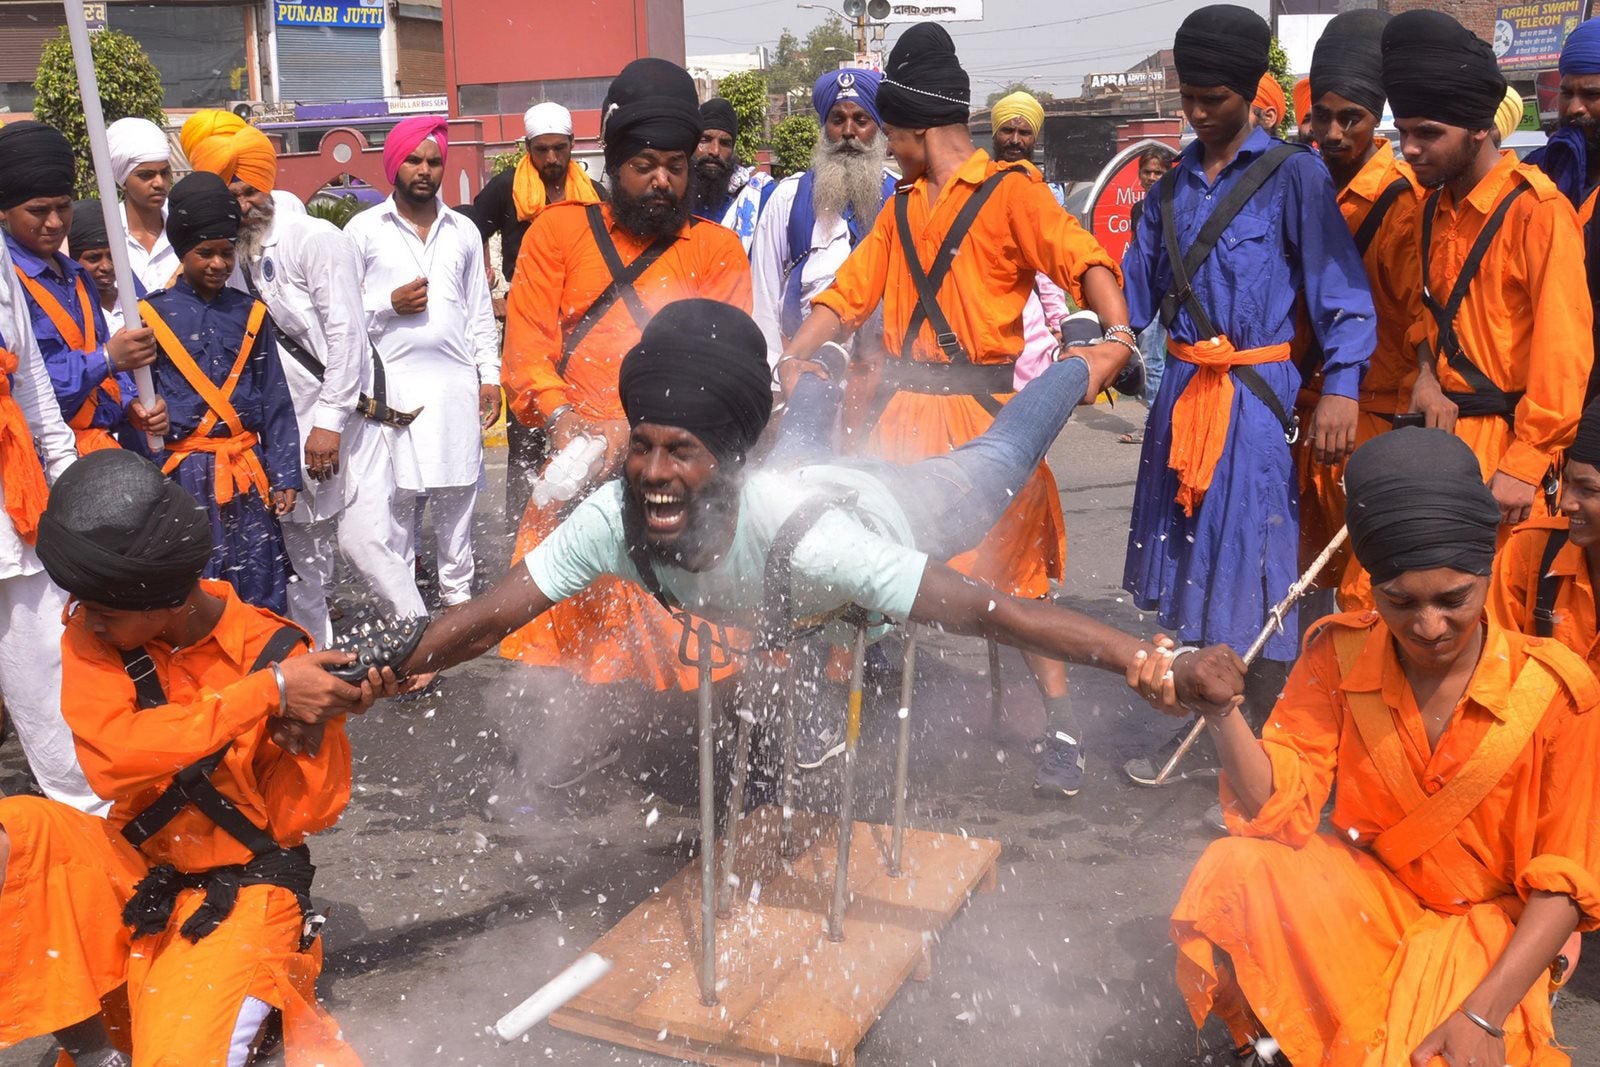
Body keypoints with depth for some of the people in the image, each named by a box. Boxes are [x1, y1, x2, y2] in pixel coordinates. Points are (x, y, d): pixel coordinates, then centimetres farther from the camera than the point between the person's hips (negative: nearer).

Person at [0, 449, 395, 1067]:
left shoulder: (273, 651, -15)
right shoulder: (91, 640, -8)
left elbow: (301, 818, -12)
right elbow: (111, 759, -27)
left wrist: (321, 722, -30)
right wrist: (265, 692, -31)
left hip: (241, 892, -4)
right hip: (133, 876, 4)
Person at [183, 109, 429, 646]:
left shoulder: (314, 239, -7)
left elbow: (346, 334, -12)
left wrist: (329, 421, -14)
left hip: (345, 416, -6)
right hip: (285, 428, 6)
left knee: (364, 537, -13)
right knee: (302, 558, 10)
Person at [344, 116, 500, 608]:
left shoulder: (463, 230, 14)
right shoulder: (364, 229, 5)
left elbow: (480, 310, 15)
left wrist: (490, 375, 9)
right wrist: (389, 304, -11)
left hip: (456, 378, 3)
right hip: (393, 379, -2)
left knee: (457, 490, 4)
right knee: (397, 493, -3)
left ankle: (457, 590, 16)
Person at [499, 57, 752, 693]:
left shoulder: (718, 250, 10)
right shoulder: (558, 231, 11)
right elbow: (526, 350, 3)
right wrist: (564, 421, -17)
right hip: (580, 479, 1)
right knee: (554, 646, 3)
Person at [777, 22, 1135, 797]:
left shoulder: (1010, 191, -4)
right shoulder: (901, 209, 15)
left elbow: (1083, 259, -16)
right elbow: (848, 293, 11)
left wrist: (1116, 334, -35)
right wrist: (790, 362, -3)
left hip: (981, 412, -5)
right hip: (899, 408, 5)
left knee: (1016, 560, -1)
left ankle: (1061, 727, 9)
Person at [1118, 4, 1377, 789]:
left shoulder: (1292, 175, -5)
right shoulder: (1173, 184, 11)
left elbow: (1341, 288, -9)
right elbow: (1137, 290, 13)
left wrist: (1340, 386, -20)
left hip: (1254, 399, -5)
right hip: (1181, 392, 6)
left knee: (1255, 575, -2)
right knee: (1185, 561, 13)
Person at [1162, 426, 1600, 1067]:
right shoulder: (1341, 655, -11)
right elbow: (1281, 809, -16)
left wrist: (1483, 1015, -23)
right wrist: (1220, 712, -35)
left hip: (1490, 925, -1)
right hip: (1367, 891, 2)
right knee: (1229, 877, -26)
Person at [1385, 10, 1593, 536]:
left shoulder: (1537, 209, -13)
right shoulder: (1436, 206, 10)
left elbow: (1563, 352, -16)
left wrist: (1526, 463, -18)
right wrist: (1426, 372, 0)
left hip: (1507, 440, -6)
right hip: (1444, 428, 7)